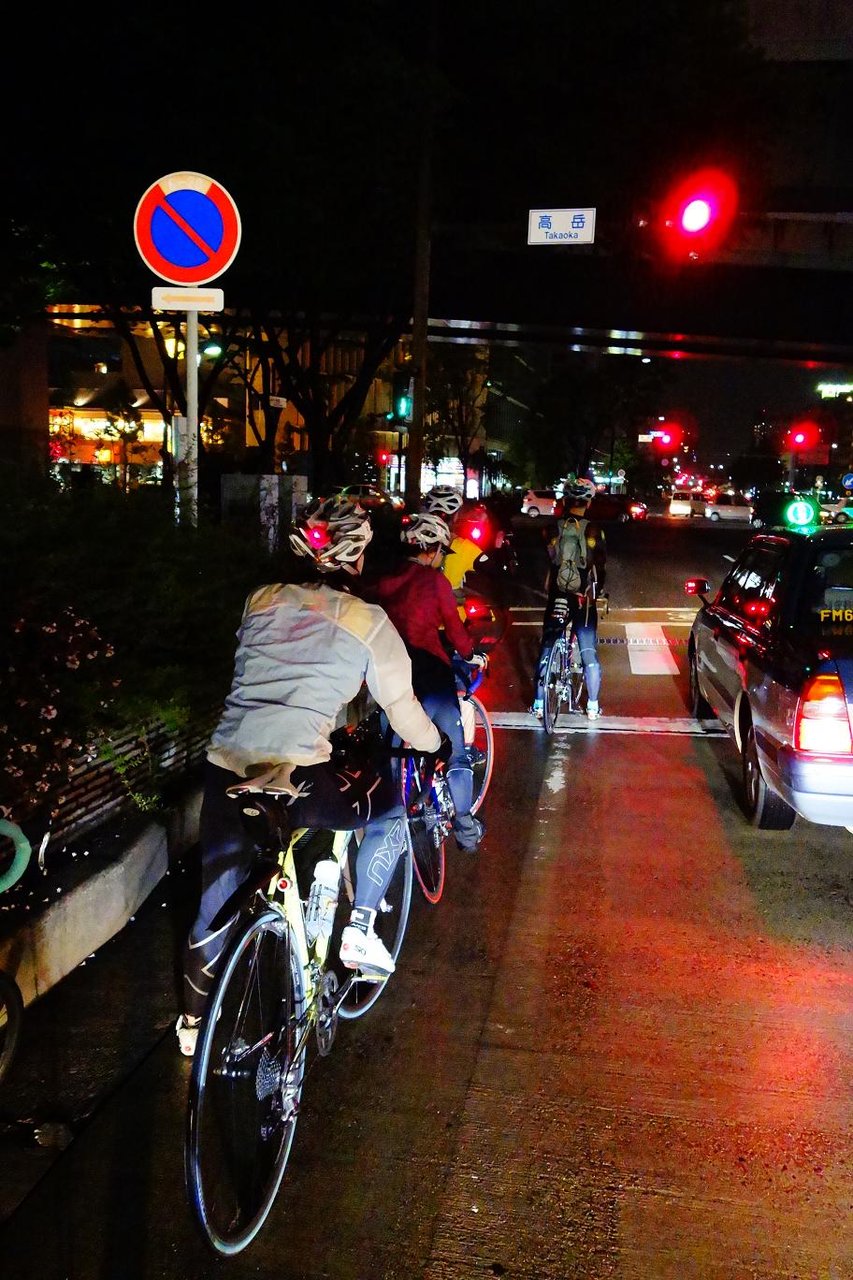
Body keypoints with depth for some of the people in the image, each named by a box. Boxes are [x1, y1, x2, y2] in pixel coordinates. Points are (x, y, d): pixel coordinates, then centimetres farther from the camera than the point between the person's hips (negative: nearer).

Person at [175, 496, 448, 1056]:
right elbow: (401, 705, 8)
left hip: (225, 765, 5)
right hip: (295, 780, -5)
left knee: (218, 896, 24)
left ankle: (194, 1021, 41)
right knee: (392, 800, 24)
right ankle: (360, 929, 25)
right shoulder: (368, 621, 2)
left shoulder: (262, 601, 14)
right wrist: (436, 744, 28)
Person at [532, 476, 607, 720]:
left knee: (546, 649, 13)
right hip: (584, 600, -1)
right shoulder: (594, 531, -7)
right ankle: (593, 706, 15)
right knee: (589, 653, 10)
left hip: (556, 598, 1)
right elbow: (601, 568, -2)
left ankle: (538, 702, 14)